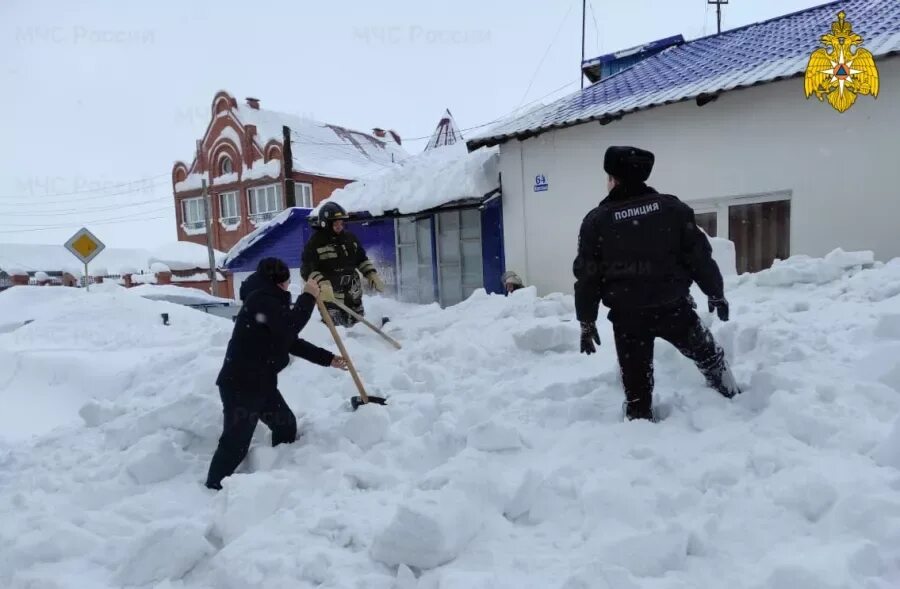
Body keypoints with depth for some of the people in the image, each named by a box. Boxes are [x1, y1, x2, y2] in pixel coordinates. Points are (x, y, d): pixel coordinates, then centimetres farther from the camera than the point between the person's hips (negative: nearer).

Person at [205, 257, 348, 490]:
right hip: (240, 384, -10)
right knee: (236, 441, -6)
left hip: (261, 382, 10)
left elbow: (292, 342, 20)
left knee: (286, 424, 18)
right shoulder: (261, 299, -15)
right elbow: (289, 327, -28)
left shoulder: (270, 301, 17)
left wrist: (328, 358, 19)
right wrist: (308, 297, -15)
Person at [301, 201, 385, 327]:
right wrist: (322, 284, -33)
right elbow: (307, 270, -17)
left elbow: (362, 259, 18)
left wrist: (372, 275, 4)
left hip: (353, 295, 6)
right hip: (329, 297, -5)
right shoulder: (315, 243, -11)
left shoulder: (350, 238, 7)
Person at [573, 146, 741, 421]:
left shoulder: (596, 221, -4)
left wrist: (586, 321, 4)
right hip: (674, 307, 2)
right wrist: (716, 292, 13)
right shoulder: (672, 207, 1)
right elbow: (699, 255, 0)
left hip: (627, 316, -1)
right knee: (709, 356, 27)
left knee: (636, 386, 9)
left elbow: (587, 276, -4)